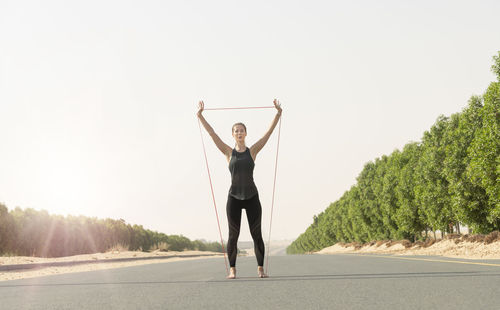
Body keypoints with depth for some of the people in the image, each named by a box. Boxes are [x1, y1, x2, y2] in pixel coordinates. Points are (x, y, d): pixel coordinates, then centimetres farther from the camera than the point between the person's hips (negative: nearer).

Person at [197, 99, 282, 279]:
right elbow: (212, 134, 2)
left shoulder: (253, 151, 5)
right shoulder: (229, 152, 5)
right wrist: (200, 115, -1)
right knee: (233, 235, 2)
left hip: (252, 197, 0)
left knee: (256, 234, 1)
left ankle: (260, 268, 8)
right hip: (234, 197, 0)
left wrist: (278, 113, -3)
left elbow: (269, 132, 2)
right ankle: (232, 269, 9)